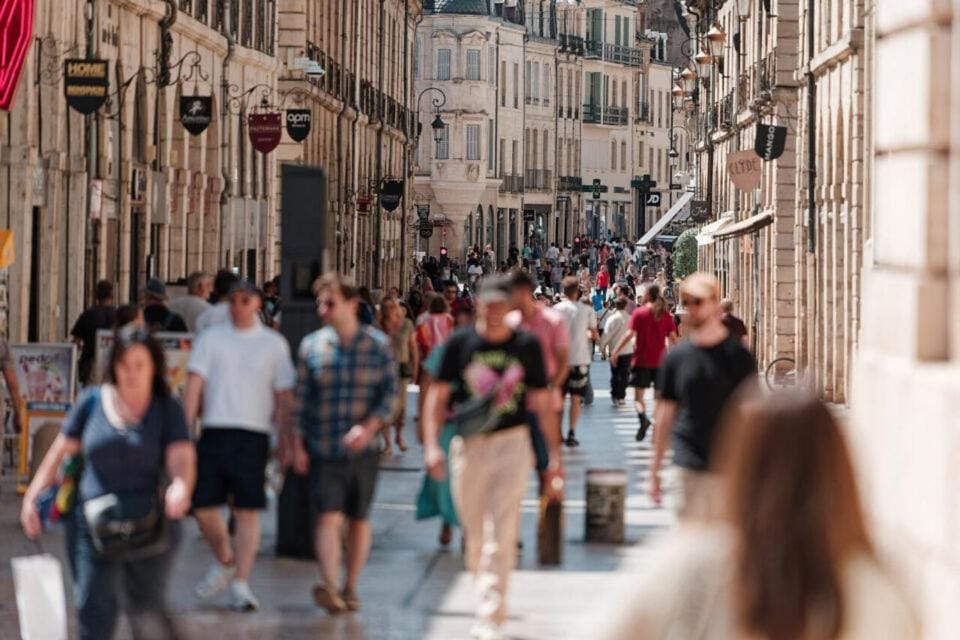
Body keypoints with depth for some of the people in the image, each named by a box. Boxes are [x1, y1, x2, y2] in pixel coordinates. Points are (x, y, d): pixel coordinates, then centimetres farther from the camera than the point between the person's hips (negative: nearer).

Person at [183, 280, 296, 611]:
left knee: (247, 511, -5)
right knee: (203, 506, 2)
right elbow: (194, 385, 4)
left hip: (253, 435, -1)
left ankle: (240, 584, -2)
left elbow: (283, 395, 11)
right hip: (214, 431, 1)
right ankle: (225, 561, 28)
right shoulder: (210, 338, 9)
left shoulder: (273, 343, 9)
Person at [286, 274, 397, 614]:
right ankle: (330, 586, -24)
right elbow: (301, 397, 7)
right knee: (328, 516, -14)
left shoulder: (377, 344, 0)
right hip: (323, 449, -1)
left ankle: (350, 588, 22)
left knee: (358, 520, 9)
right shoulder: (312, 345, 3)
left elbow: (390, 394, -1)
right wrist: (297, 445, 2)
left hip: (362, 448, 1)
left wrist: (369, 427, -17)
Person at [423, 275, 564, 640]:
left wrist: (554, 456, 4)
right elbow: (438, 395, 4)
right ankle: (488, 593, 36)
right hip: (468, 446, 1)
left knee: (502, 535, -9)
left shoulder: (527, 345, 2)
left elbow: (543, 403, 7)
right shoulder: (460, 343, 1)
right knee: (474, 534, 11)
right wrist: (431, 444, -8)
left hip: (512, 444, -1)